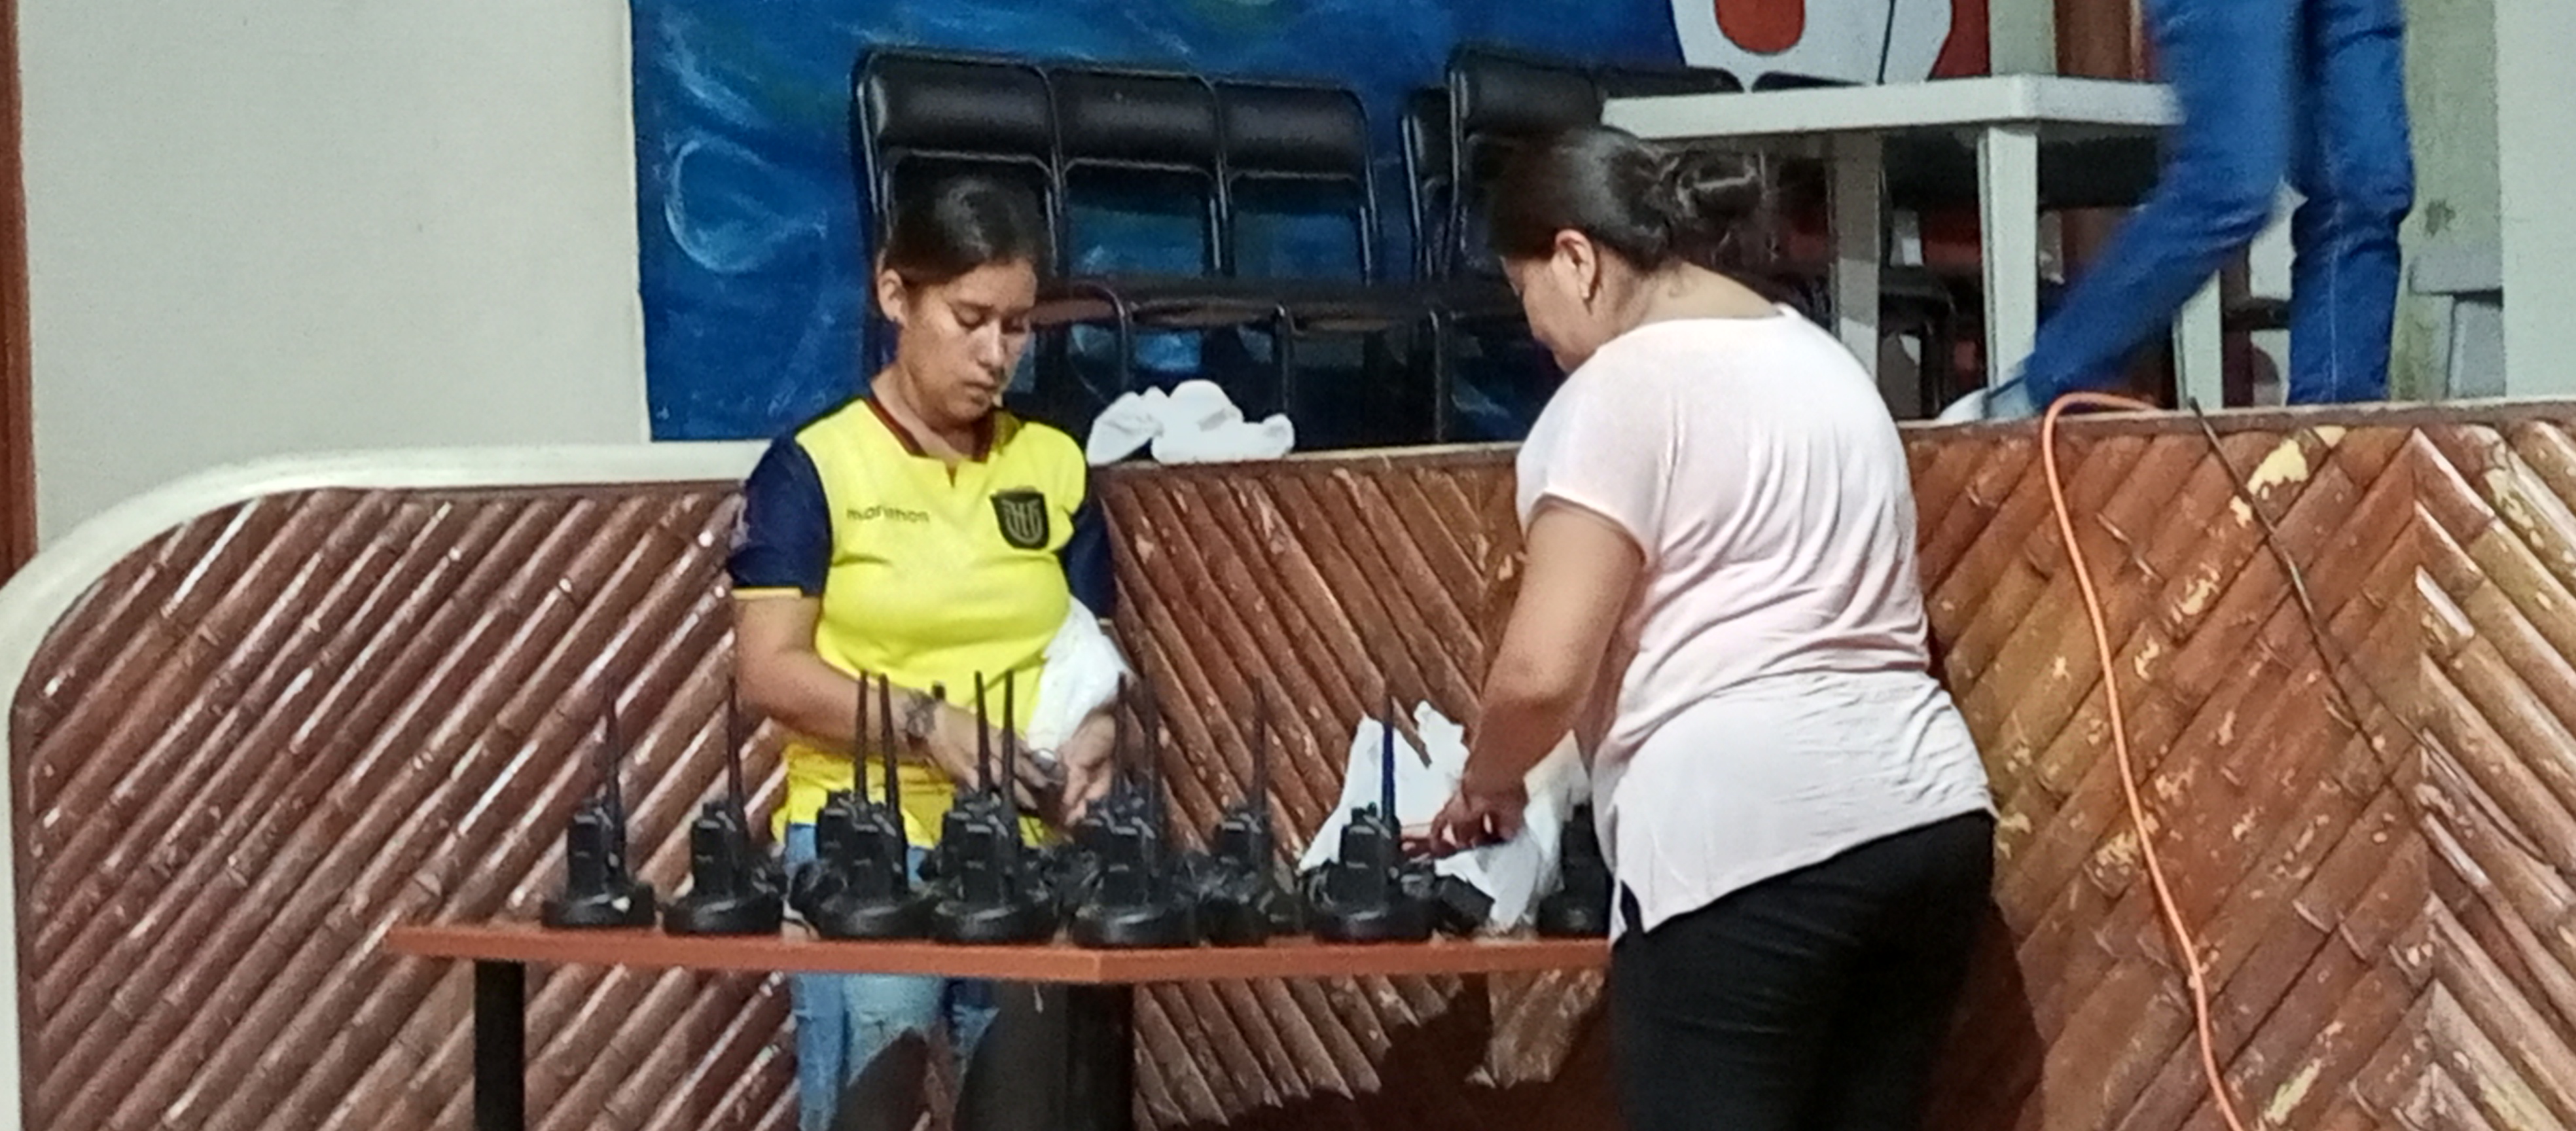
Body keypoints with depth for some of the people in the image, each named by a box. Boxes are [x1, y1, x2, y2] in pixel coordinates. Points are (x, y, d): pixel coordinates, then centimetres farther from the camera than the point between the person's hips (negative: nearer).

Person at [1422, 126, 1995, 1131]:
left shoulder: (1622, 389, -5)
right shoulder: (1819, 361, 22)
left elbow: (1544, 669, -13)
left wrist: (1485, 784, 8)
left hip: (1747, 844, -8)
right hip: (1926, 819, 9)